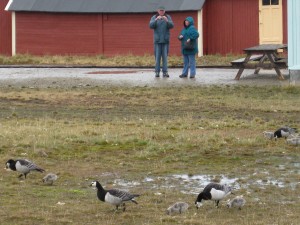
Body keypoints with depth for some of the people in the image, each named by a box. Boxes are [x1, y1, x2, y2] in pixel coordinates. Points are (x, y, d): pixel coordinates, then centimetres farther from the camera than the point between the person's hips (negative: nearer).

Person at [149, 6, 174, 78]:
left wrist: (166, 20, -32)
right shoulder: (154, 17, -1)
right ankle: (157, 72, 0)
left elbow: (171, 26, -13)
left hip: (165, 40, 1)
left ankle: (165, 72, 1)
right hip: (157, 40, 0)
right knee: (157, 56, -3)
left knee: (165, 56, -1)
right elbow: (151, 25, -16)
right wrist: (156, 19, -32)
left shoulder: (168, 17, 1)